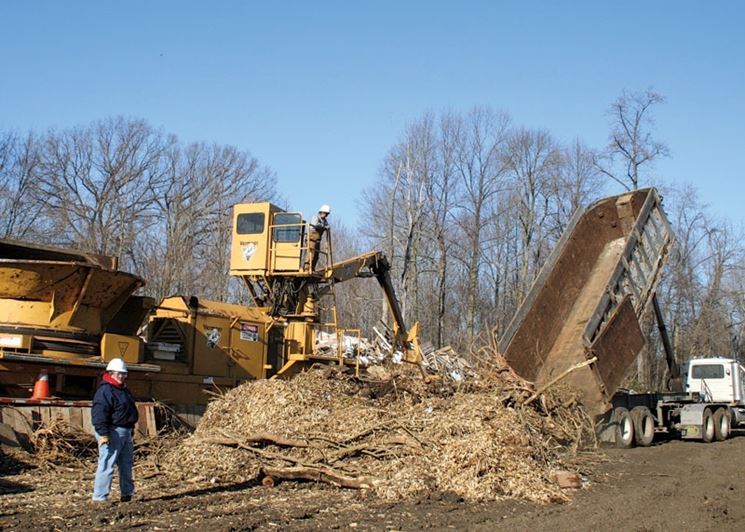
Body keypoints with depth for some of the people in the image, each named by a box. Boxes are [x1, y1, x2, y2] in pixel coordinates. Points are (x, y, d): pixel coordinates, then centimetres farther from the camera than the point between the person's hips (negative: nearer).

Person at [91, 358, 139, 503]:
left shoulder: (123, 390, 17)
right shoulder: (105, 391, -15)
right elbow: (99, 414, -22)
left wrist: (131, 429, 28)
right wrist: (103, 434, -26)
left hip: (125, 433, 10)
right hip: (112, 433, -10)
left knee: (126, 464, 17)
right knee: (107, 465, -9)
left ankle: (127, 493, 27)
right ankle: (100, 496, -5)